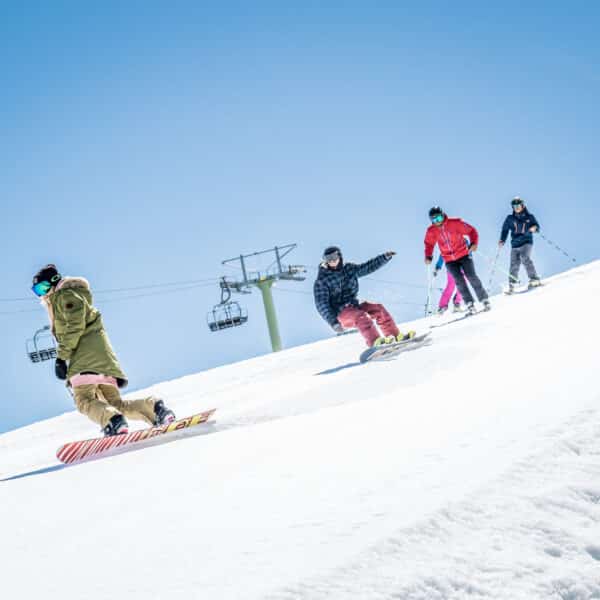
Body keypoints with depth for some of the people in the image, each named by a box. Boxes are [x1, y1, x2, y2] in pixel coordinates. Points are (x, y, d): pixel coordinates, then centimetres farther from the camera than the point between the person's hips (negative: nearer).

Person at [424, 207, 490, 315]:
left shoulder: (455, 223, -14)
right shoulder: (431, 231, -4)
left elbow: (471, 231, -6)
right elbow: (429, 244, 14)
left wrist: (474, 243, -20)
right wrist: (428, 256, 1)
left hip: (464, 254, -2)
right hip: (449, 260, 2)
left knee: (471, 277, -9)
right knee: (459, 280, -11)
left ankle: (484, 299, 2)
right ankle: (470, 304, -7)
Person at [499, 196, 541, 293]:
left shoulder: (529, 217, 5)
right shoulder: (510, 219, 10)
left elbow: (536, 225, 5)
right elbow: (505, 230, 17)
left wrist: (534, 228, -18)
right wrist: (502, 241, 5)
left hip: (527, 242, -3)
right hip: (515, 245, 3)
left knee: (525, 258, -27)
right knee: (514, 265, -3)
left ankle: (534, 279, -26)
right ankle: (511, 286, 4)